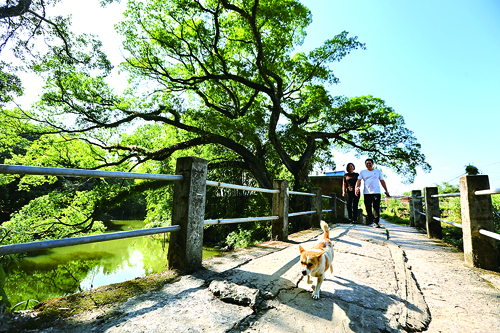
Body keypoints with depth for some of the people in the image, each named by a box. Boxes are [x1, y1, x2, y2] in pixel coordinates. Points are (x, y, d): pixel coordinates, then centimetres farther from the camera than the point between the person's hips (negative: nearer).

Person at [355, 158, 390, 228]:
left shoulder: (378, 171, 16)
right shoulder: (362, 172, 12)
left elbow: (382, 181, 19)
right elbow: (359, 180, 0)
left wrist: (386, 190, 15)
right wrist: (357, 187, -19)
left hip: (376, 192, 0)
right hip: (366, 193, 0)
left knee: (376, 208, -9)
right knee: (368, 208, 2)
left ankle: (376, 222, -10)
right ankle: (371, 221, 14)